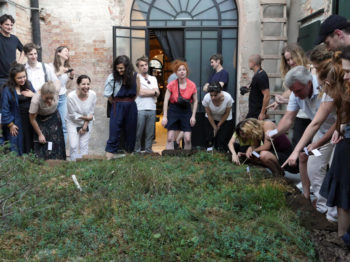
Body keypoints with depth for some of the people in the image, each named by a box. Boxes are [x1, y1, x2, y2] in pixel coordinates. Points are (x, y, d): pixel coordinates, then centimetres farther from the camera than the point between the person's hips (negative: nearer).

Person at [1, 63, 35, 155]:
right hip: (17, 124, -4)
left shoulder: (28, 84, 5)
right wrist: (11, 125, -7)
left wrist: (33, 95, -10)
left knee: (30, 147, 13)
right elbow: (5, 109, -7)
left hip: (31, 121, 5)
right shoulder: (8, 89, -10)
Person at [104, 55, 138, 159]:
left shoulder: (134, 76, -1)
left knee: (130, 129, 9)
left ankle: (130, 152, 21)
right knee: (115, 129, -6)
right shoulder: (112, 77, -6)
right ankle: (110, 152, -1)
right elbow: (108, 94, -4)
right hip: (118, 106, -2)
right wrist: (116, 103, 4)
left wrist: (130, 102, 3)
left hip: (131, 106, 3)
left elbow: (137, 92, 8)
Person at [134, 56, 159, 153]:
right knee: (138, 133, -2)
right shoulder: (136, 78, 4)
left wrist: (146, 92, -6)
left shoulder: (153, 79, 19)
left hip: (152, 109, 4)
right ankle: (137, 151, 7)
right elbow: (140, 92, -8)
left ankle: (148, 150, 15)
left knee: (150, 133, 6)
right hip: (140, 109, -4)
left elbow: (158, 93, 7)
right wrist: (153, 92, 2)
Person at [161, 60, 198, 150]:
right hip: (173, 111, -1)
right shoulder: (172, 85, -8)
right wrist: (164, 116, -8)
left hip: (186, 111, 1)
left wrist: (193, 116, 0)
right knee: (170, 138, -5)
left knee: (187, 139, -3)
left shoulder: (192, 85, -5)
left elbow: (195, 101, 5)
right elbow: (166, 100, -3)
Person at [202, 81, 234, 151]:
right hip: (211, 120, 1)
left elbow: (227, 114, -14)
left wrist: (218, 126, -5)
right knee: (209, 140, -7)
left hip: (225, 120, -1)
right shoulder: (206, 98, -30)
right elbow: (209, 115, -13)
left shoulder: (228, 98, -32)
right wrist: (214, 127, -5)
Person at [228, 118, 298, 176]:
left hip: (286, 153, -8)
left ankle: (279, 174, -8)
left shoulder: (267, 124, -18)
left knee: (264, 154, -32)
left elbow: (266, 146, -22)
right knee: (252, 156, -2)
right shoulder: (257, 132, 5)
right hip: (275, 153, 8)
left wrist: (253, 150, -9)